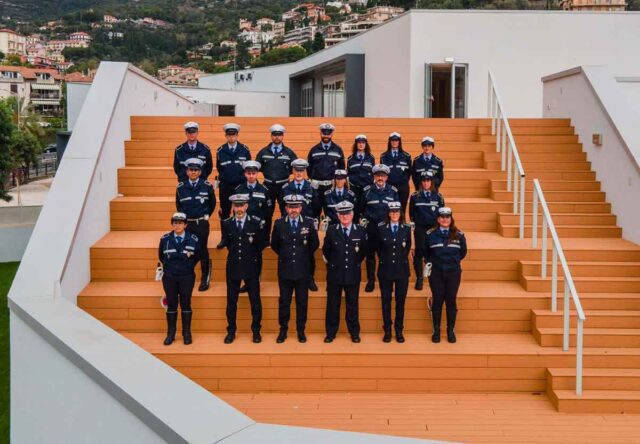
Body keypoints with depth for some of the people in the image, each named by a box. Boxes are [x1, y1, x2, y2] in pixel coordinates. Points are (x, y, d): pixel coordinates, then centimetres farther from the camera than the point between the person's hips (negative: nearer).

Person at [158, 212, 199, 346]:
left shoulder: (193, 239, -6)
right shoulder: (165, 239, -2)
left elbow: (197, 256, 7)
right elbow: (161, 256, 12)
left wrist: (188, 267, 7)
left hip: (187, 277, -1)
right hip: (169, 277, 1)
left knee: (185, 304, 4)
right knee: (171, 304, 6)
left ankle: (186, 333, 13)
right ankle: (171, 333, 13)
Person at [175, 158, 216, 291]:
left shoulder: (207, 186, -4)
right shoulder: (180, 187, 0)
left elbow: (212, 203, 8)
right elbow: (178, 205, 13)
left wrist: (207, 215, 4)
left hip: (202, 224, -1)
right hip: (187, 223, 2)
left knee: (202, 251, 4)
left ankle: (205, 279, 16)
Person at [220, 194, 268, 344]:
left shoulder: (257, 223, -5)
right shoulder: (226, 224, 0)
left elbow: (263, 243, 5)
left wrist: (253, 254, 5)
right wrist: (235, 253, 8)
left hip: (251, 268, -1)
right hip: (233, 268, 2)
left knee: (255, 301, 5)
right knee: (231, 302, 7)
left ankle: (256, 331, 17)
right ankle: (231, 331, 18)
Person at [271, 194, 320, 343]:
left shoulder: (309, 223, -3)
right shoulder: (279, 224, -2)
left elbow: (315, 244, 8)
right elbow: (274, 245, 10)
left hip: (303, 270, 0)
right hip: (285, 270, 0)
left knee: (302, 302, 7)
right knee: (284, 301, 7)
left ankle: (301, 331, 18)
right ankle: (283, 330, 18)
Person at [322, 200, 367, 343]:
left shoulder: (360, 231, -2)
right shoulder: (331, 231, -2)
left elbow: (364, 251, 11)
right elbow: (326, 251, 10)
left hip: (353, 275, 0)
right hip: (334, 274, 0)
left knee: (352, 305, 8)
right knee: (333, 305, 7)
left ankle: (354, 333, 19)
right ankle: (331, 333, 17)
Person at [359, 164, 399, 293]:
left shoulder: (393, 191, 3)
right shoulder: (367, 190, 2)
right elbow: (361, 209, 12)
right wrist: (363, 219, 3)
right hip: (371, 227, 0)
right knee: (370, 254, 4)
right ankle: (370, 281, 14)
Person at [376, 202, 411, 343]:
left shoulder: (407, 228, 1)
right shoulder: (381, 228, -1)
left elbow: (408, 247, 12)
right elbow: (378, 248, 9)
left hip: (402, 270, 0)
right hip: (385, 270, 0)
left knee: (400, 301, 4)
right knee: (386, 301, 4)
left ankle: (399, 331, 14)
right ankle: (387, 331, 13)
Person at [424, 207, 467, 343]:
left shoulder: (459, 235, 2)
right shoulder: (430, 234, 0)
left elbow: (463, 252, 14)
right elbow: (425, 252, 13)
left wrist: (454, 261, 9)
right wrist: (431, 262, 6)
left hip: (453, 273, 1)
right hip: (436, 273, 0)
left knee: (451, 301, 4)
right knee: (437, 301, 3)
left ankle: (451, 331, 15)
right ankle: (436, 331, 13)